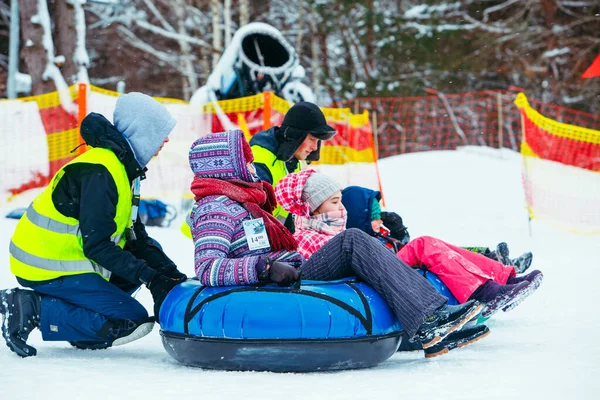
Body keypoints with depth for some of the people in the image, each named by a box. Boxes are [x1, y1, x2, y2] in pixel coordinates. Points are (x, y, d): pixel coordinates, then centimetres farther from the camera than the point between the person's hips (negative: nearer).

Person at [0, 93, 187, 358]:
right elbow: (97, 245, -24)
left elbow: (134, 236, 10)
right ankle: (33, 310, -11)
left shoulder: (121, 166, 10)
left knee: (150, 254, 13)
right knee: (133, 321, -12)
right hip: (48, 271, -10)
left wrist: (169, 273, -2)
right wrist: (149, 277, -23)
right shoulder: (99, 172, -21)